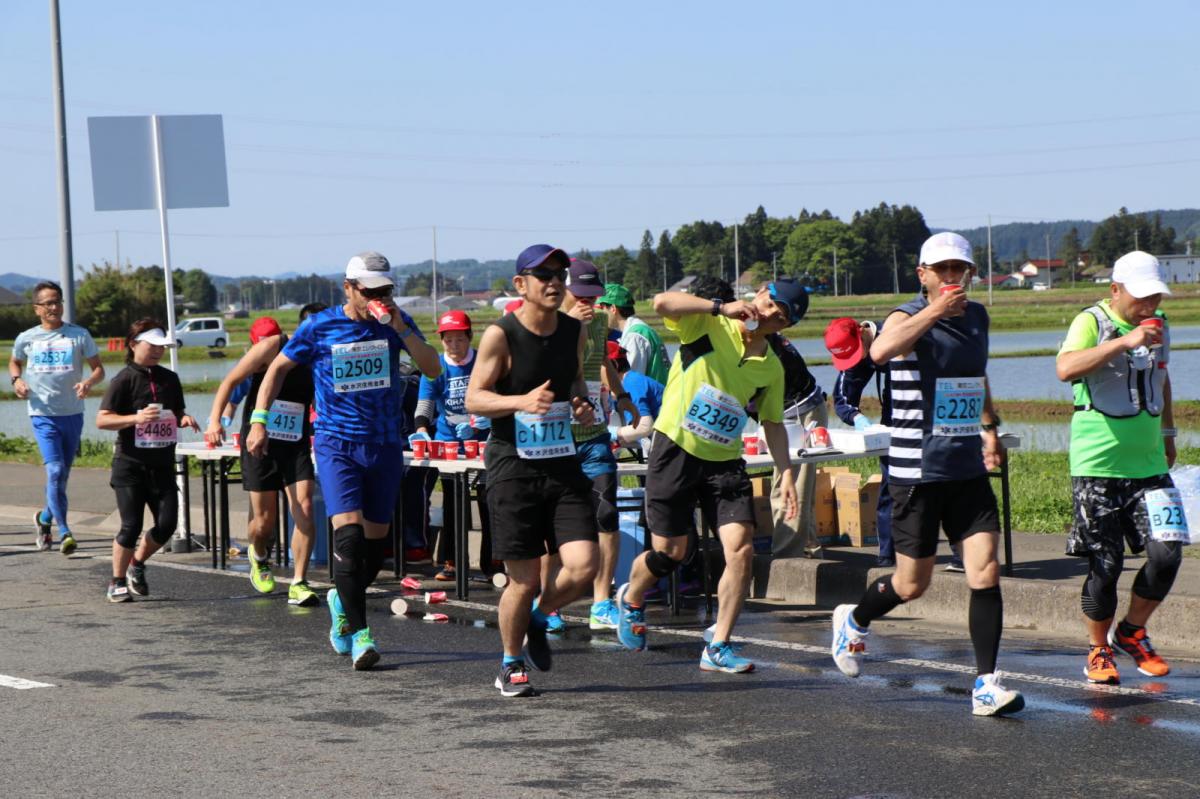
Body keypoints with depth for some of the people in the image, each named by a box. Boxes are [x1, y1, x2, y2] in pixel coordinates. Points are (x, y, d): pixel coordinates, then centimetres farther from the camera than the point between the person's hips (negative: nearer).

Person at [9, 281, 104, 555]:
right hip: (43, 415, -2)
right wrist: (16, 379, 1)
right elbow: (14, 362, 23)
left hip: (73, 414, 2)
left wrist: (89, 382, -18)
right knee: (55, 471, -17)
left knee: (62, 475, 12)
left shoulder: (79, 335, 1)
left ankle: (45, 517, 37)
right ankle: (64, 532, -17)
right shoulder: (26, 339, 3)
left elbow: (99, 369, 4)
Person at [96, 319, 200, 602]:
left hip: (162, 464, 5)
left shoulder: (169, 379, 10)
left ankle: (137, 565, 25)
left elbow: (177, 413, 23)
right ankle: (118, 582, 11)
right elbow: (102, 419, -13)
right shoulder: (125, 379, -8)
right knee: (131, 526, -6)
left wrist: (184, 419, -1)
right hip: (130, 464, -5)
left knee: (167, 523, -1)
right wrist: (136, 418, -26)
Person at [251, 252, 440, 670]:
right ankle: (358, 632, -16)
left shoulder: (397, 322, 3)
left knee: (376, 540, 9)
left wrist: (401, 329, -19)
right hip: (336, 443, -3)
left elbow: (433, 369, -7)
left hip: (386, 446, 3)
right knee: (348, 531, -19)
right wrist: (259, 420, 3)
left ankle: (342, 600, 37)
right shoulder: (319, 327, -3)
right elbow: (279, 368, 9)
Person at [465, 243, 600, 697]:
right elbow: (473, 399, -10)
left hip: (564, 466, 4)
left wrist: (583, 406, 3)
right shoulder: (500, 335, -9)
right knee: (524, 581, -1)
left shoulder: (575, 331, 6)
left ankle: (539, 619, 22)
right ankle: (510, 666, 22)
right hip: (513, 468, -4)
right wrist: (522, 401, -26)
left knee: (583, 567, -10)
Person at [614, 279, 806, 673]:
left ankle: (719, 648, 0)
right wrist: (723, 307, -32)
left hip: (725, 462, 4)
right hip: (676, 450, -4)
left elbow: (772, 422, 17)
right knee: (670, 552, 1)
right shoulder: (708, 324, -9)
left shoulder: (772, 367, 6)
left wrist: (786, 471, 6)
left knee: (742, 550, -11)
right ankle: (631, 600, 36)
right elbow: (662, 302, -27)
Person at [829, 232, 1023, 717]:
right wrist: (935, 311, -36)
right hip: (916, 471, -5)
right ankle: (853, 620, 35)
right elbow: (880, 352, -35)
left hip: (968, 470, 5)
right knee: (912, 584, 5)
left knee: (986, 573, -7)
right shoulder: (909, 318, -10)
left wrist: (989, 428, 25)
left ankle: (986, 684, -2)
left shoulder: (977, 317, 11)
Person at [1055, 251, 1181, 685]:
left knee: (1167, 552, -7)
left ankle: (1131, 632, 16)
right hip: (1098, 466, -5)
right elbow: (1065, 368, -31)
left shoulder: (1158, 325, 11)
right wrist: (1123, 342, -36)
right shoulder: (1091, 322, -10)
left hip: (1148, 465, 5)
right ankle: (1099, 651, 18)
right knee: (1104, 566, -3)